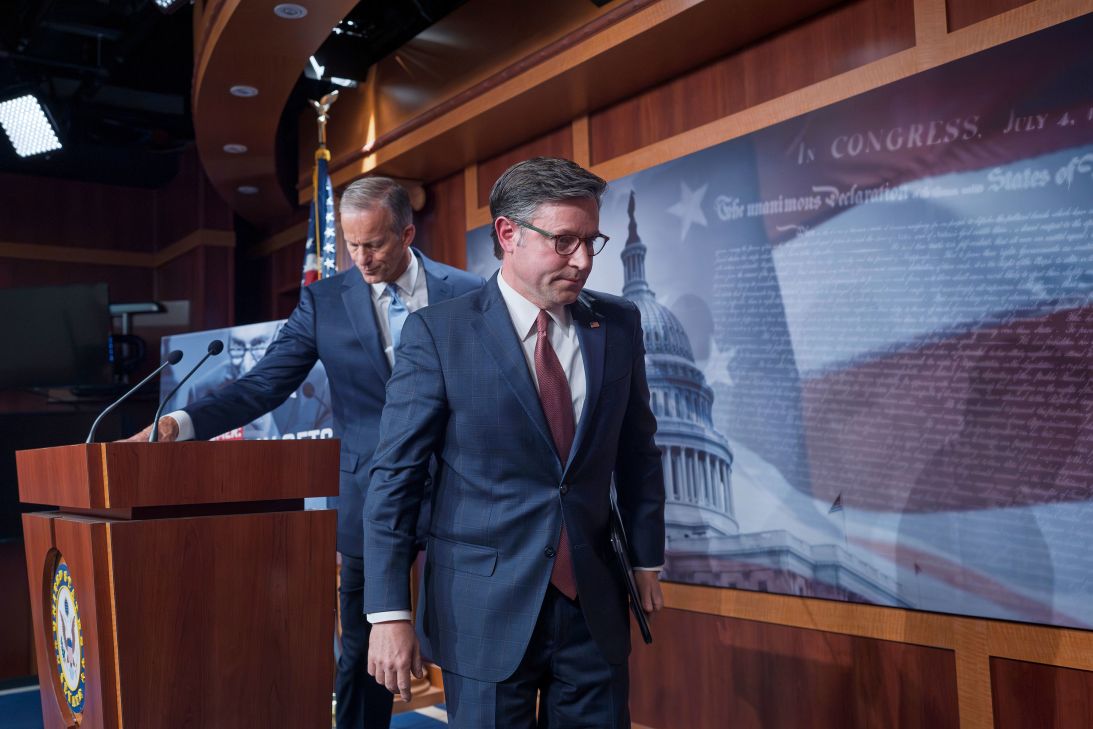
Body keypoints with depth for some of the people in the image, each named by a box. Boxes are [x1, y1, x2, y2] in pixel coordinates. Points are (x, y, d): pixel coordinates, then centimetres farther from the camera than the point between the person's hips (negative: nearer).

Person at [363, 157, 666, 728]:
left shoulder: (619, 325, 1)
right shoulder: (437, 332, -9)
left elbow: (637, 451, 10)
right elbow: (394, 477, -9)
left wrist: (647, 557, 14)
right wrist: (389, 611, -11)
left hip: (594, 603, 3)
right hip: (486, 606, -3)